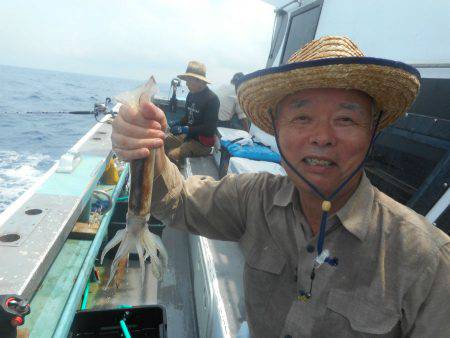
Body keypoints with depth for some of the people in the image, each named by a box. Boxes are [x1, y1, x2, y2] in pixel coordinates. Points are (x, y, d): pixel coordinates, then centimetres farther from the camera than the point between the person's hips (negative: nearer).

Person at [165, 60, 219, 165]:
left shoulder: (211, 99, -18)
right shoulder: (191, 94, 3)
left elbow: (209, 128, -20)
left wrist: (184, 129, -24)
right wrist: (177, 123, -3)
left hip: (202, 142, -8)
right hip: (188, 135, 8)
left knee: (172, 155, -25)